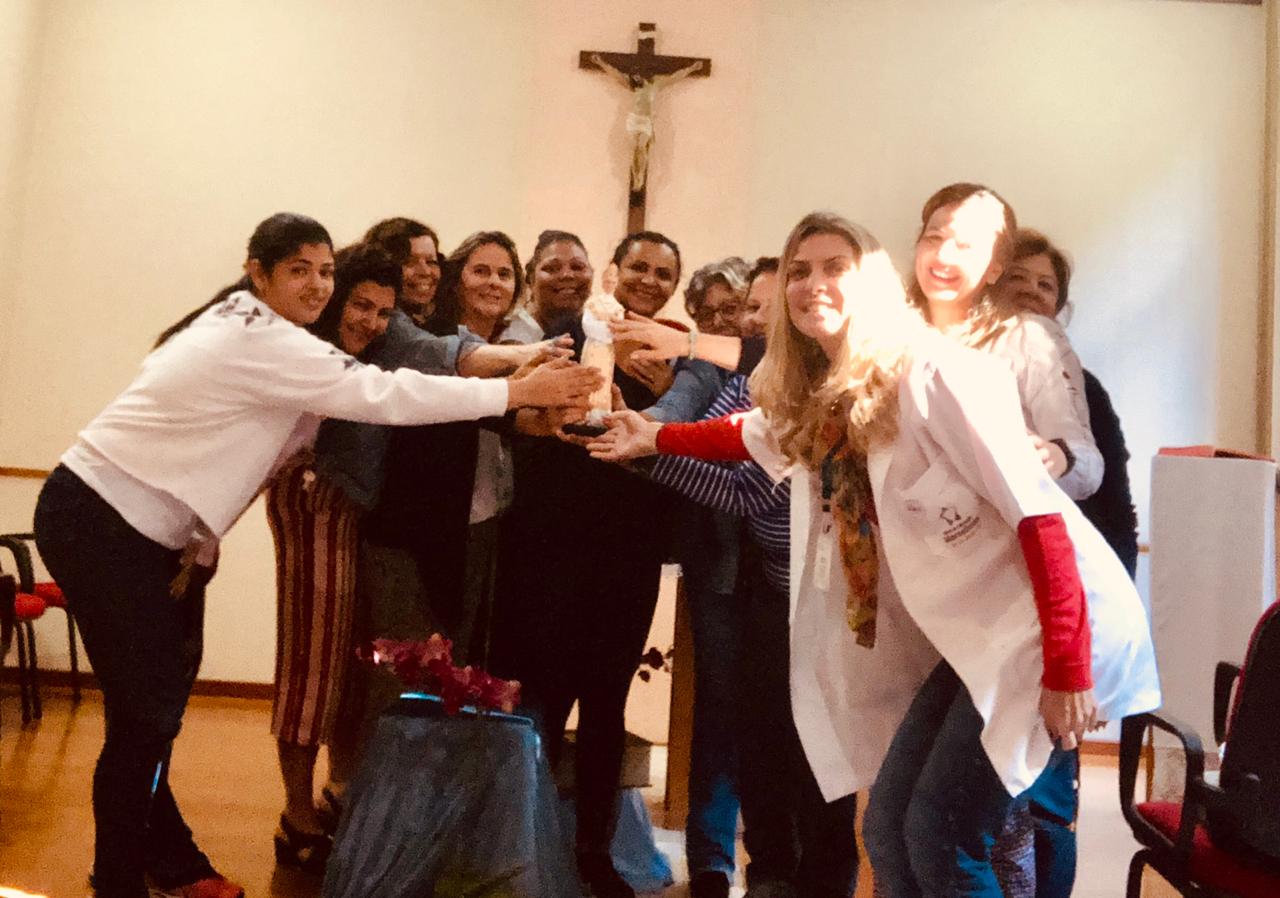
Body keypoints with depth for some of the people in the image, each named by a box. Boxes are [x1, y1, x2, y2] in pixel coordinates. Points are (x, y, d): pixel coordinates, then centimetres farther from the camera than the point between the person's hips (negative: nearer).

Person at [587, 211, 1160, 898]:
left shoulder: (933, 374, -17)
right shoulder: (817, 399, 8)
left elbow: (1036, 512, -20)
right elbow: (751, 434, 30)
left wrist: (1066, 670, -21)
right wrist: (653, 438, 30)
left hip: (1042, 624, -8)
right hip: (969, 633, 8)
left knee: (940, 838, -9)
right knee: (889, 827, 6)